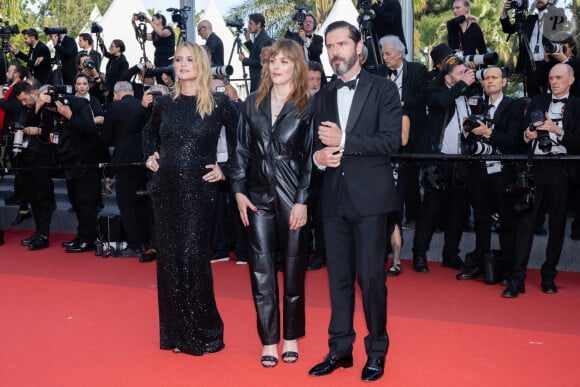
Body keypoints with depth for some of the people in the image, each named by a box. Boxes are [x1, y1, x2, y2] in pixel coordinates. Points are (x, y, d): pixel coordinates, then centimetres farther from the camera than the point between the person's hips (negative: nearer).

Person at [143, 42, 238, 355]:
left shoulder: (219, 104, -4)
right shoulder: (164, 103, 8)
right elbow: (149, 133, 26)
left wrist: (225, 169, -4)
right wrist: (150, 156, 11)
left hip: (199, 190, -4)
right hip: (165, 189, 4)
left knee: (192, 256, -6)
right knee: (168, 257, 7)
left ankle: (203, 332, 10)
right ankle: (174, 331, 20)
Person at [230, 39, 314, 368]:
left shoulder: (307, 107, -1)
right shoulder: (253, 103, 8)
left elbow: (311, 158, -4)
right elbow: (243, 150, 9)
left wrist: (302, 201, -10)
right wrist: (239, 191, 1)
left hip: (293, 197, -2)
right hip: (258, 196, 3)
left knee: (293, 269, 7)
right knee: (262, 271, 3)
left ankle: (291, 338, 22)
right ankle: (269, 341, 13)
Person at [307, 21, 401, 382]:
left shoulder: (383, 89, 0)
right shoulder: (324, 95, 14)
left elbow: (390, 140, -10)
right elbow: (319, 142, 16)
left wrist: (344, 141, -17)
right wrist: (319, 155, -7)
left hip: (370, 196, -4)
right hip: (334, 196, 5)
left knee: (371, 276, -1)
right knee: (339, 276, 10)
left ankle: (377, 351, 16)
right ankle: (340, 349, 21)